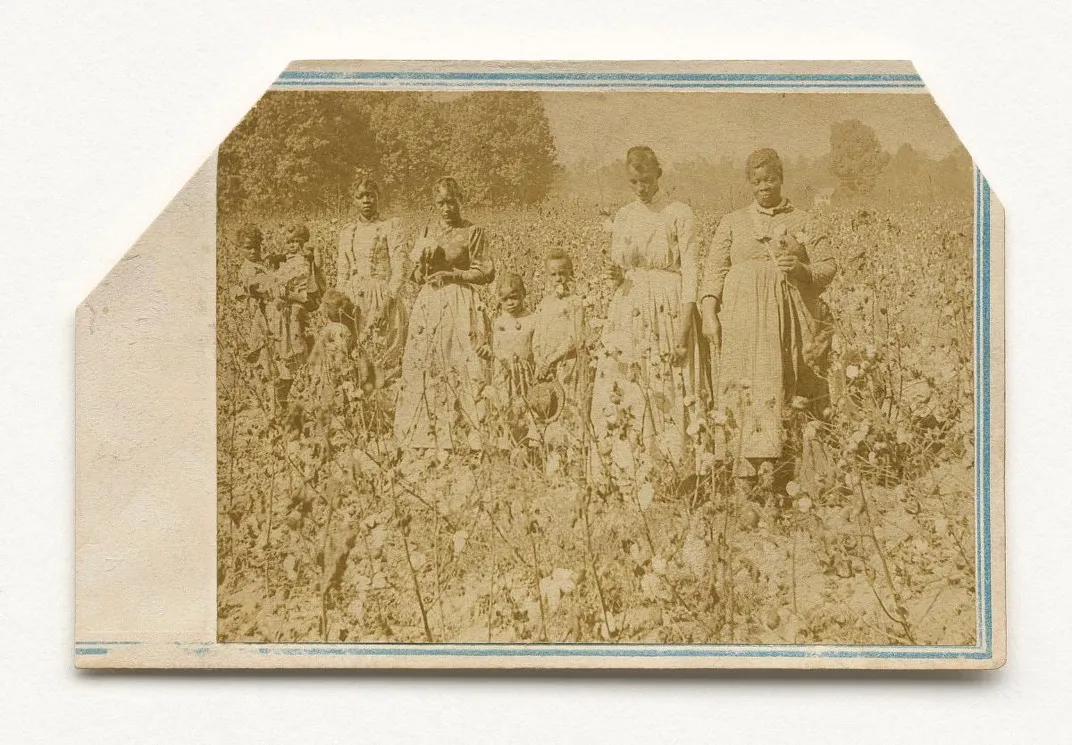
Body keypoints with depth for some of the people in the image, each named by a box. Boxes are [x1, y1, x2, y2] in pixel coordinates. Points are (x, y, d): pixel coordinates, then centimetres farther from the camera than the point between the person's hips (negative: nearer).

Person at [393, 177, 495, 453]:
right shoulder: (427, 233, 13)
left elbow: (486, 273, -3)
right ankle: (425, 433, 2)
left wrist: (451, 274, -11)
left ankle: (461, 435, -7)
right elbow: (417, 277, 12)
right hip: (428, 304, 4)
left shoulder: (473, 232, 0)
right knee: (423, 367, -1)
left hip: (459, 305, -4)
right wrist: (424, 260, -9)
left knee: (459, 366, -9)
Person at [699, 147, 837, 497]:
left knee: (780, 382, -8)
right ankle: (747, 469, -16)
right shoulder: (733, 222, 16)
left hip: (788, 314, 0)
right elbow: (715, 268, 10)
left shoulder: (801, 222, 14)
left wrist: (803, 269, -9)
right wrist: (709, 309, -3)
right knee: (747, 383, -11)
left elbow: (828, 266, 12)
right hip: (744, 314, 0)